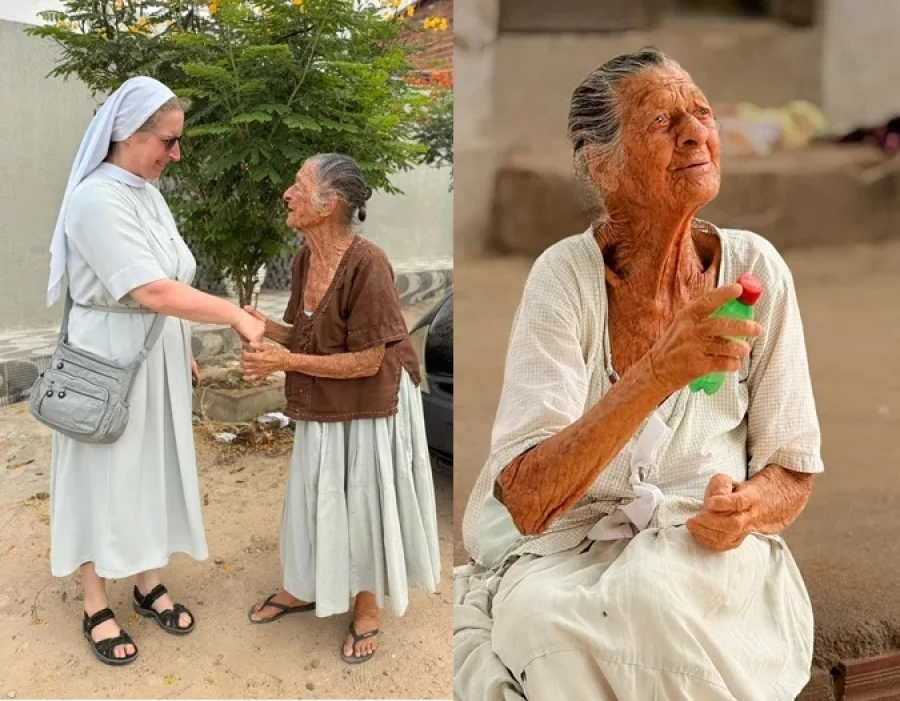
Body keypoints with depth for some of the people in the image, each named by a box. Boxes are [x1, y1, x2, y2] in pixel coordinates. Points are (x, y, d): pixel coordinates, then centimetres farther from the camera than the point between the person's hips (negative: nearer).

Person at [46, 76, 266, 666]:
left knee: (150, 471, 16)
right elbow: (151, 291, -29)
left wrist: (184, 351, 14)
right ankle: (96, 608, 22)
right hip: (111, 360, -8)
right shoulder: (97, 199, -22)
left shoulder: (146, 192, 7)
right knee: (105, 478, 5)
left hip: (155, 356, 8)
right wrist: (237, 316, -23)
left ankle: (148, 584, 33)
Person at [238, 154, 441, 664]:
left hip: (370, 408, -7)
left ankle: (368, 607, 32)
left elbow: (366, 361, -24)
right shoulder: (304, 258, -2)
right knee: (312, 498, 19)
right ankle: (303, 589, 43)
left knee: (364, 503, 9)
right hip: (321, 409, 7)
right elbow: (310, 338, 7)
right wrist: (265, 326, -11)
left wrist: (285, 362, -23)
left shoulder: (367, 264, -27)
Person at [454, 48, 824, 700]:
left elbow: (792, 474, 3)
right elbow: (525, 503, -22)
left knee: (657, 597, -32)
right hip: (564, 552, 0)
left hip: (710, 554, 1)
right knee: (544, 617, -32)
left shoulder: (754, 267, -5)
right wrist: (659, 374, -33)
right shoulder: (566, 274, -12)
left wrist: (748, 507, -21)